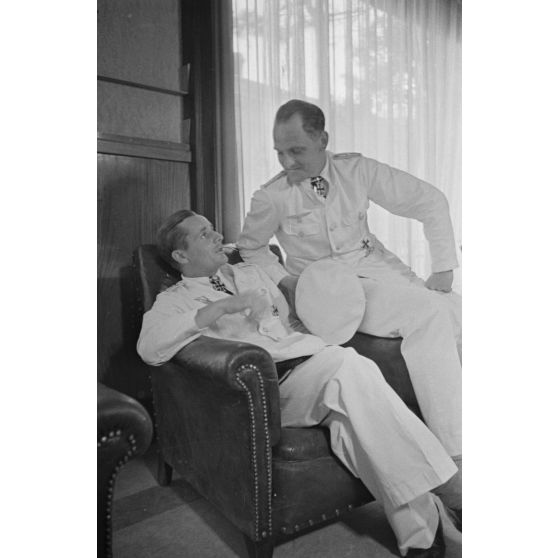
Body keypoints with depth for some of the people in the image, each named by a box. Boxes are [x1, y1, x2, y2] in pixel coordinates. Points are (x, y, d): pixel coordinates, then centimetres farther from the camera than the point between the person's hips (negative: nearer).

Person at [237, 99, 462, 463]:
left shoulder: (356, 170, -3)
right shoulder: (272, 197, -7)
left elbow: (431, 201, 3)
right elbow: (251, 246, 12)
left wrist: (444, 268, -3)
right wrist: (285, 281, -4)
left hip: (380, 269, 5)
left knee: (458, 311, -16)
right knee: (430, 314, -28)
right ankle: (455, 453, -24)